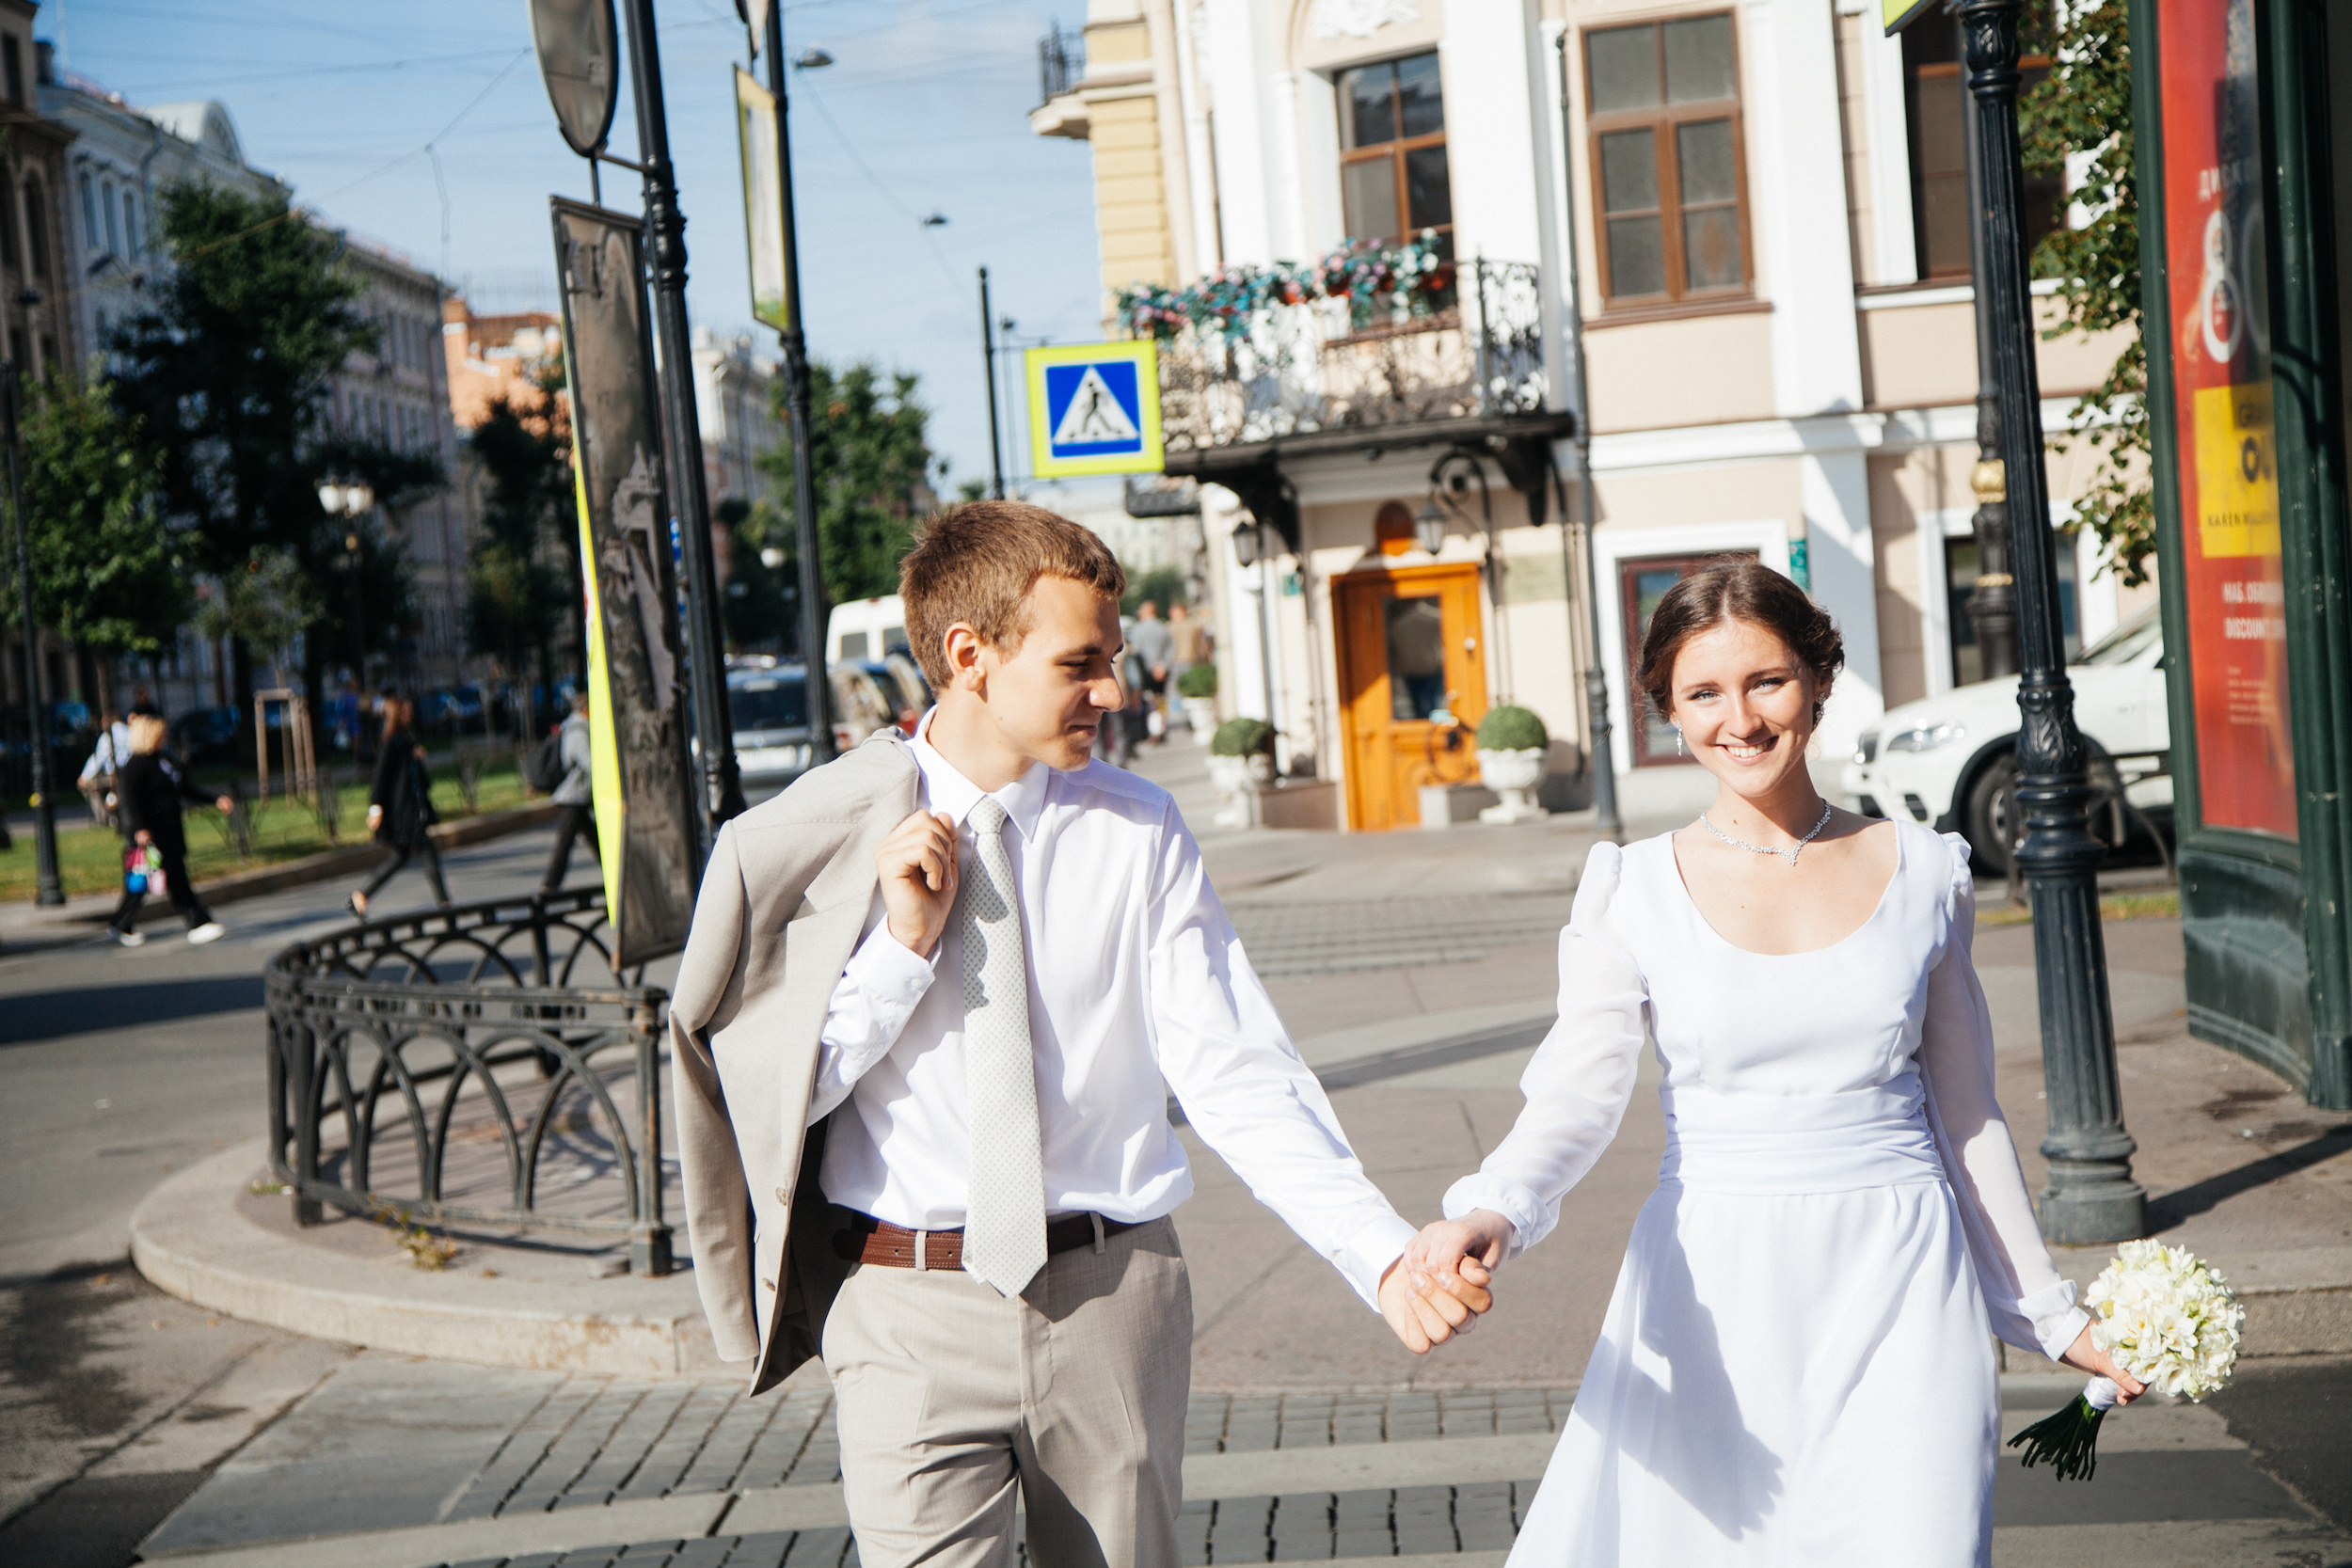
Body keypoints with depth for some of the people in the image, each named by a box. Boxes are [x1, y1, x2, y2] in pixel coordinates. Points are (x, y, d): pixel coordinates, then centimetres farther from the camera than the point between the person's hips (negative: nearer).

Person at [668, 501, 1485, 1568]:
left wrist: (1384, 1256, -16)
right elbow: (782, 1091, 0)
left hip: (1113, 1293, 2)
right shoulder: (822, 839, -3)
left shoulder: (1139, 830, 1)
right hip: (911, 1317, -2)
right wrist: (905, 941, -13)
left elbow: (1234, 1076, -5)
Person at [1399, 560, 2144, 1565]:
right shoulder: (1633, 896, 0)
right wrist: (1493, 1213, -32)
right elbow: (1577, 1095, -11)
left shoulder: (1921, 873, 5)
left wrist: (2050, 1315, 17)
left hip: (1899, 1291, 1)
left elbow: (1966, 1118, 13)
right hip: (1714, 1298, 0)